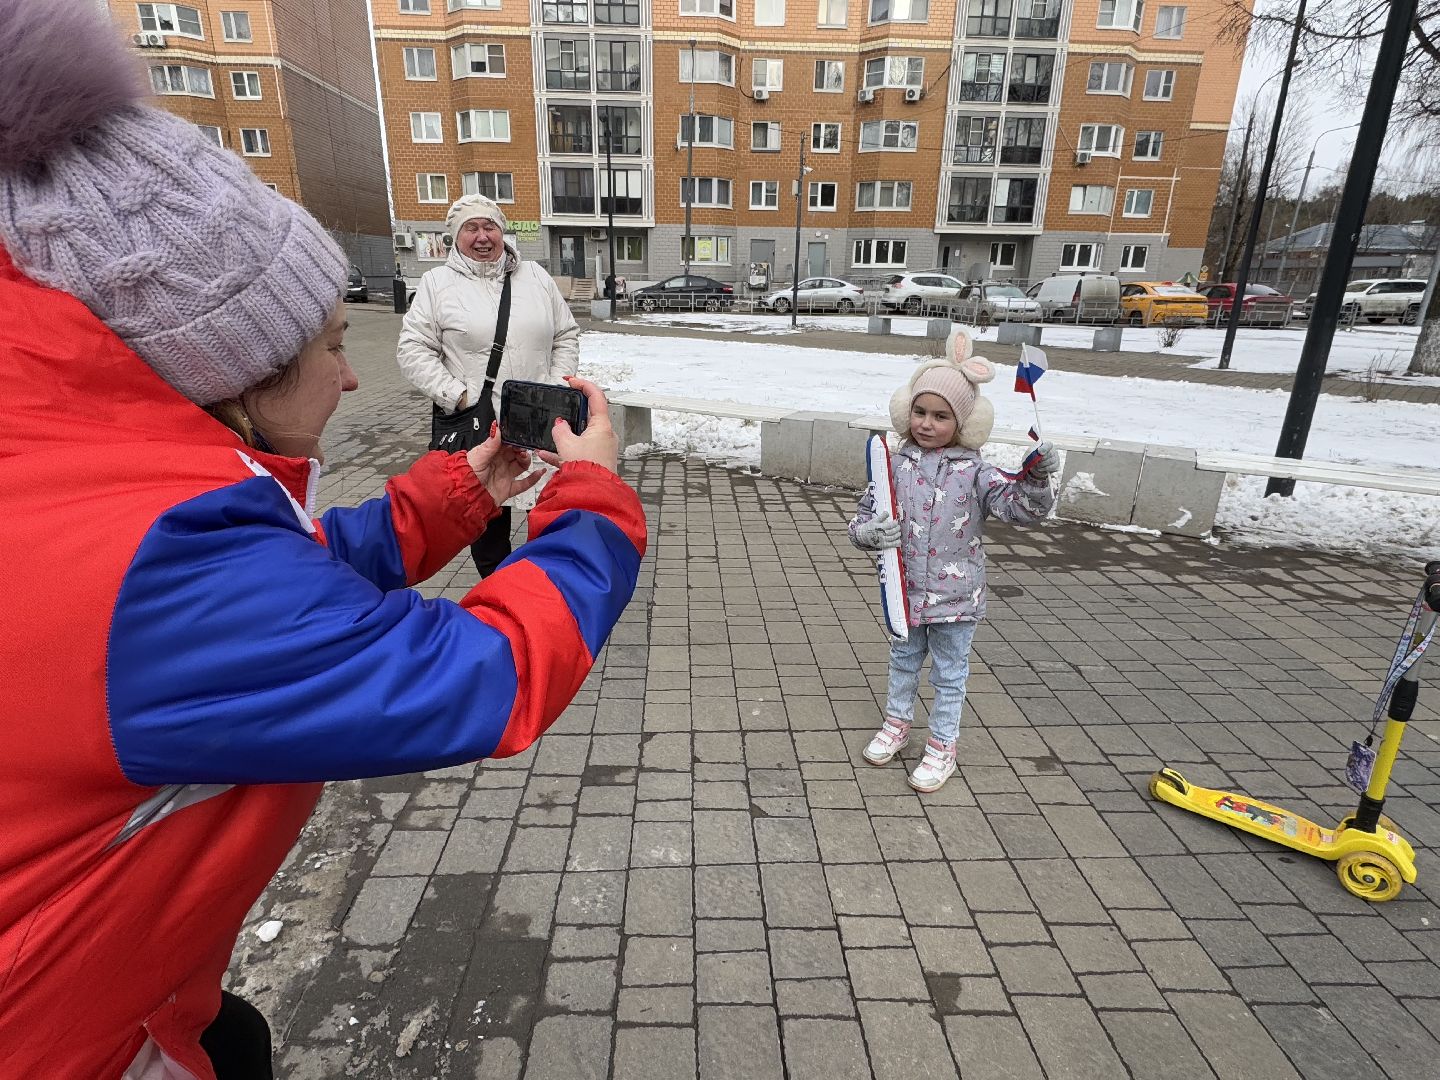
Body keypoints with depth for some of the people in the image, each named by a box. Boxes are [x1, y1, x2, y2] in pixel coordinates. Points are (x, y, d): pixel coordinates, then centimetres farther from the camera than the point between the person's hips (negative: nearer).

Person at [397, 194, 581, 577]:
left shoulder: (535, 276, 9)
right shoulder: (437, 283, 0)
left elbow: (566, 336, 11)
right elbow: (414, 350, -4)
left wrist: (557, 386, -1)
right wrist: (458, 396, -13)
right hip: (475, 423, -2)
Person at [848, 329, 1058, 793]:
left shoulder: (974, 471, -12)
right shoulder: (895, 466, -6)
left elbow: (1021, 507, -19)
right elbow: (862, 517, -3)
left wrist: (1035, 479, -38)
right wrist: (872, 532, -25)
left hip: (955, 597, -2)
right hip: (905, 592, 3)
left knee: (949, 674, 13)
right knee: (903, 661, 24)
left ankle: (942, 745, 32)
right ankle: (897, 722, 46)